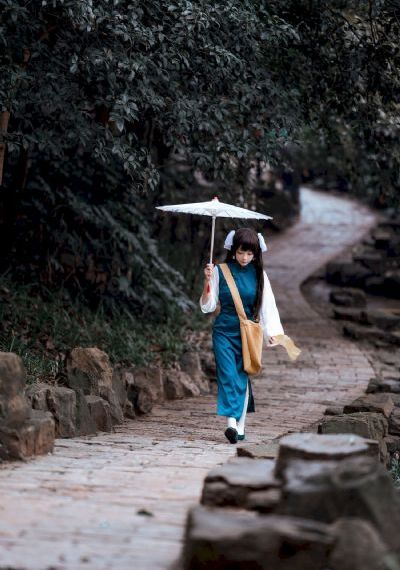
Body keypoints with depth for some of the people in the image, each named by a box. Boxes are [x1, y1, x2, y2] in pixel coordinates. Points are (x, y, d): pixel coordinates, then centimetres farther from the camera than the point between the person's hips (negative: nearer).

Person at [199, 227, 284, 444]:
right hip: (224, 331, -2)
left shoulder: (258, 274, 1)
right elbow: (207, 306, -1)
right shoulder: (220, 271, -3)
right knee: (228, 374, -16)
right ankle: (231, 422, -25)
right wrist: (207, 282, -16)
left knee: (243, 377, 4)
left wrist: (271, 332, -11)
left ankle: (240, 426, 11)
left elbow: (268, 305, 0)